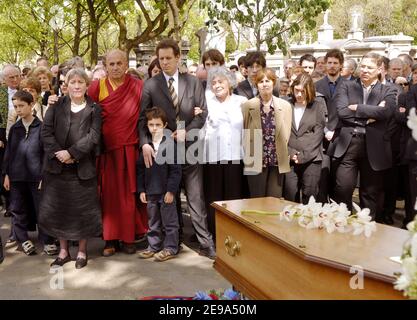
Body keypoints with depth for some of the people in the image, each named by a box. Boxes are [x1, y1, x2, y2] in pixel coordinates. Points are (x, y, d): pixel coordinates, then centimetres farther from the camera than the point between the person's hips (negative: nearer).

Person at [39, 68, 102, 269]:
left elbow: (93, 136, -9)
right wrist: (57, 153, -15)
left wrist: (71, 153, -17)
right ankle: (63, 250, 23)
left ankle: (82, 251, 21)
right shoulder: (56, 106, 7)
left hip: (83, 167, -2)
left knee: (83, 209, 5)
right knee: (57, 208, 7)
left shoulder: (94, 109, 2)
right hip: (57, 166, 2)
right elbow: (46, 132, -1)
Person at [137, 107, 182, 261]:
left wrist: (171, 190, -13)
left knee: (169, 222, 6)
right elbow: (140, 169, 9)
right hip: (150, 191, 5)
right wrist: (141, 189, 5)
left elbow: (176, 170, -10)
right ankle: (153, 246, 29)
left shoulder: (170, 144, -9)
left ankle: (170, 248, 17)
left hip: (166, 191, -5)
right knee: (153, 222, 16)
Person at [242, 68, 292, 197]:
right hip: (256, 161, -1)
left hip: (277, 161, 2)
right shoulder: (247, 105, -1)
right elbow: (243, 132, 4)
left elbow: (286, 135, 7)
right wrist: (248, 156, 2)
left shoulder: (285, 106, 4)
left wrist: (282, 155, 3)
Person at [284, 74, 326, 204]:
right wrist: (290, 152, -7)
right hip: (290, 159, 2)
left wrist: (303, 155, -8)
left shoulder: (318, 104, 5)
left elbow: (318, 133, -1)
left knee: (309, 197, -3)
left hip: (311, 158, -1)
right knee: (290, 196, -1)